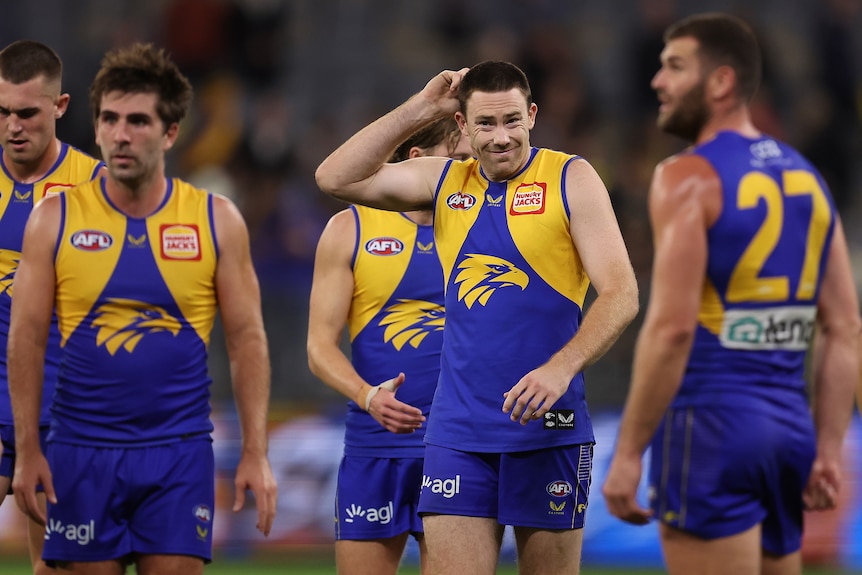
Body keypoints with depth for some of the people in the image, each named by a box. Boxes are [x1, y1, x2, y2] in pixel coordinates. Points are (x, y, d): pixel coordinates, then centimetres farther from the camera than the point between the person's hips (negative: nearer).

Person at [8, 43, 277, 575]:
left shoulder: (218, 221, 2)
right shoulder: (55, 219, 2)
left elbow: (247, 339, 3)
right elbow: (27, 337, 2)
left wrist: (256, 452, -4)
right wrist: (28, 451, -5)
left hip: (179, 451, 0)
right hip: (83, 449, 0)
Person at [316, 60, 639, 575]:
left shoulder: (570, 179, -1)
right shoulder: (445, 181, 12)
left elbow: (621, 294, -8)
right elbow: (335, 178, 6)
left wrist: (562, 367, -23)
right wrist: (419, 110, 3)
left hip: (549, 429, -3)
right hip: (459, 431, 3)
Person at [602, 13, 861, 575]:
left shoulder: (689, 178, -9)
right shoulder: (806, 178, 14)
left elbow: (672, 327, -17)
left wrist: (628, 452, -14)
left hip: (710, 424, -7)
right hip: (788, 423, 7)